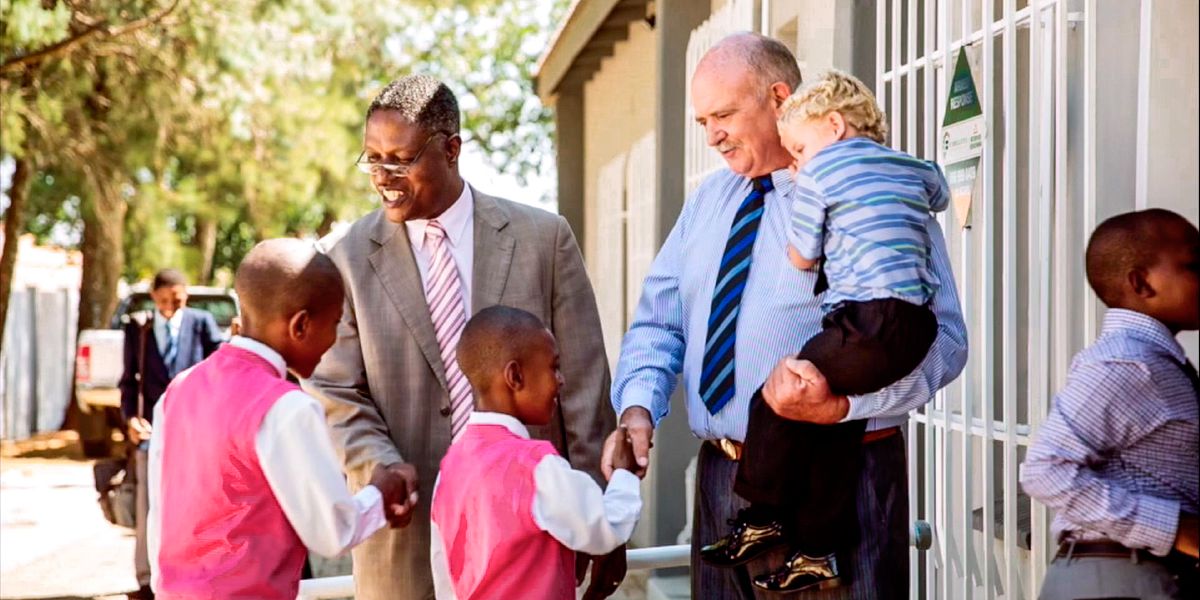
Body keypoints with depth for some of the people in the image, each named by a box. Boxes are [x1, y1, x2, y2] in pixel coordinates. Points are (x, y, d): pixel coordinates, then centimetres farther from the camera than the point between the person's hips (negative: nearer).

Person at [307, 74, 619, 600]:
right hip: (407, 537, 0)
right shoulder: (347, 256, 2)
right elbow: (336, 392, 1)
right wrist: (380, 466, -19)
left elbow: (583, 386, 1)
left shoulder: (543, 238, 1)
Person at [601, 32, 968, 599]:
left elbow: (940, 339, -14)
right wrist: (638, 410, -6)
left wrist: (841, 403, -28)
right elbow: (658, 322, 13)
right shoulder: (707, 201, 14)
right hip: (721, 481, 6)